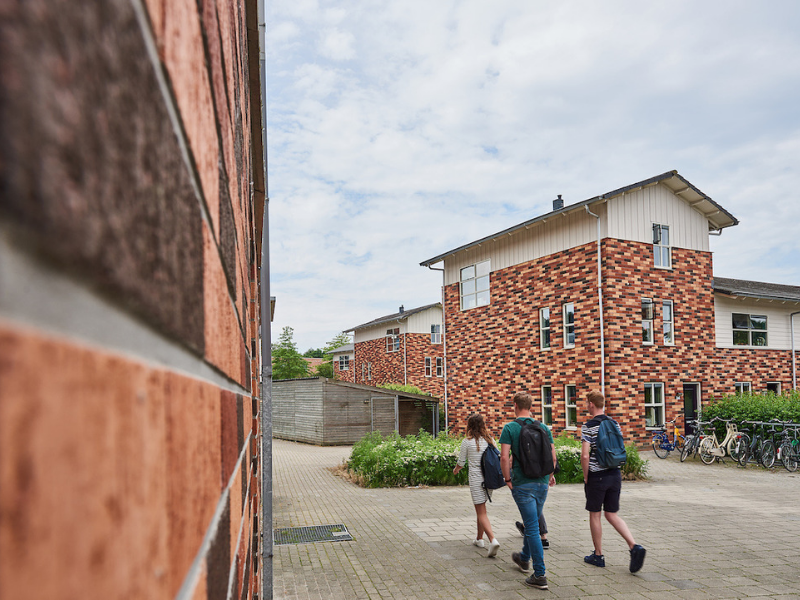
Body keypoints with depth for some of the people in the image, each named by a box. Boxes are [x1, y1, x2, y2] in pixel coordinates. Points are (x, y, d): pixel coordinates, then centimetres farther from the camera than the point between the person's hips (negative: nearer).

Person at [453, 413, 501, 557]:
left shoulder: (467, 442, -7)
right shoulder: (490, 440, 4)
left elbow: (461, 462, 2)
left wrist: (456, 470, 23)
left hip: (476, 479, -5)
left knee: (481, 512, -3)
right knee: (481, 509, 21)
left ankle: (493, 540, -20)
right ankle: (479, 538, 31)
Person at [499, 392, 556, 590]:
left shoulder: (510, 428, -9)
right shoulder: (543, 427, 4)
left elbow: (504, 457, -15)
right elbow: (553, 455, 5)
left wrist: (507, 479, -3)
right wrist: (550, 474, 20)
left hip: (522, 483, -5)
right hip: (542, 482, 5)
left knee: (532, 527, -2)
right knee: (532, 522, 22)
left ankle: (540, 575, -1)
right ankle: (524, 558, 42)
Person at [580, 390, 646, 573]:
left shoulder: (589, 426, -13)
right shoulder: (615, 424, 6)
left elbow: (585, 456, -18)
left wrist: (586, 476, -5)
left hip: (597, 476, -6)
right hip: (615, 475, 6)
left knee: (594, 515, 9)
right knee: (612, 515, 13)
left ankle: (598, 555, 18)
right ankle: (635, 547, -4)